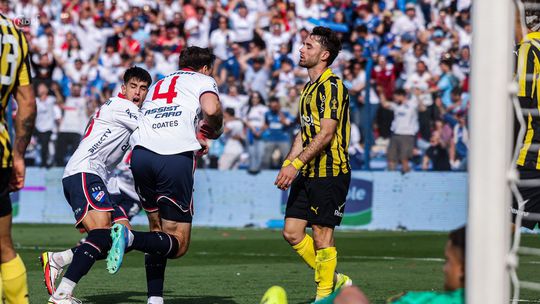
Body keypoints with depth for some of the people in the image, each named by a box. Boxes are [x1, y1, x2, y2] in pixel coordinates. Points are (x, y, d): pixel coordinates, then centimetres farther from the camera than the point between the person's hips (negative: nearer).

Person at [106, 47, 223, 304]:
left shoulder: (158, 84, 32)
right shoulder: (203, 80, 14)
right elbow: (211, 109, -8)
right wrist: (215, 129, 14)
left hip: (142, 154, 6)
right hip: (176, 159, -6)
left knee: (159, 229, 21)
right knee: (178, 244, 0)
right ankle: (130, 238, -26)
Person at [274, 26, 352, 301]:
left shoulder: (331, 86, -12)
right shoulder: (309, 88, 18)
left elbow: (326, 134, -20)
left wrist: (296, 164, -22)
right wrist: (287, 164, 13)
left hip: (330, 172, -9)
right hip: (308, 174, 9)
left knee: (322, 234, -4)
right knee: (292, 232, 7)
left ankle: (325, 294, 5)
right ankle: (334, 280, 19)